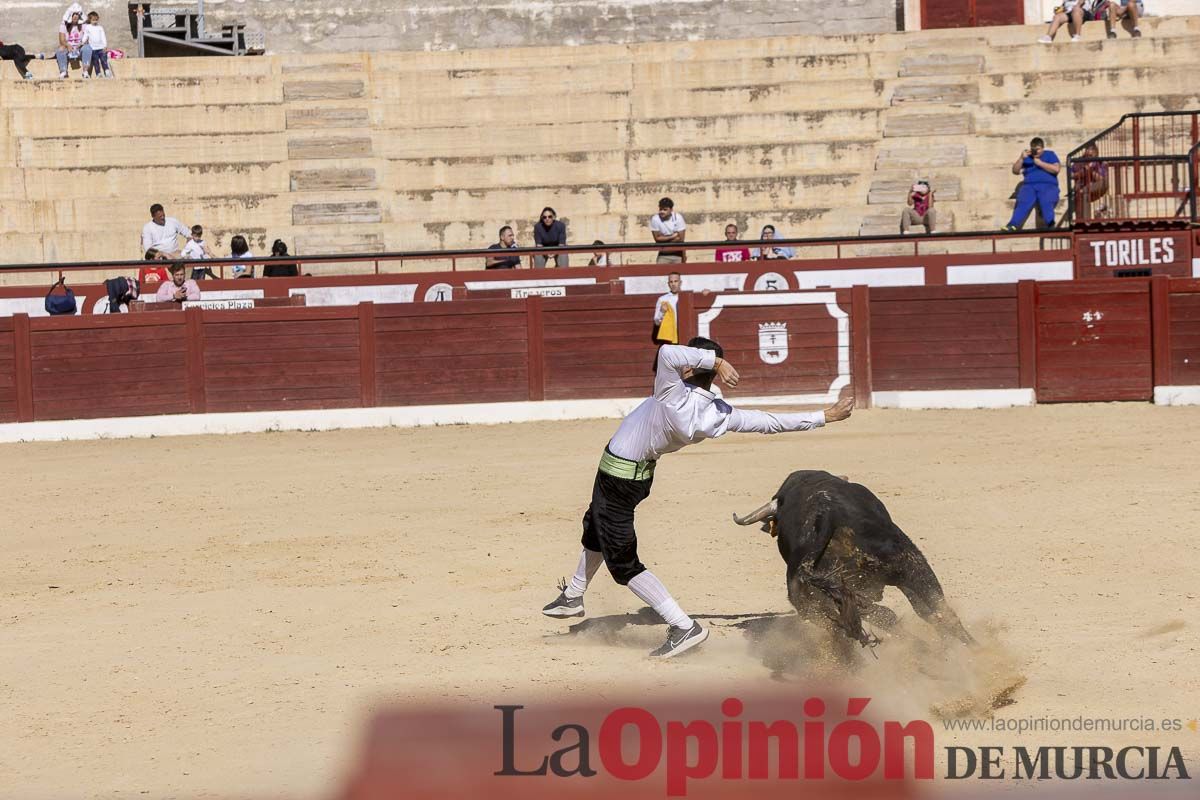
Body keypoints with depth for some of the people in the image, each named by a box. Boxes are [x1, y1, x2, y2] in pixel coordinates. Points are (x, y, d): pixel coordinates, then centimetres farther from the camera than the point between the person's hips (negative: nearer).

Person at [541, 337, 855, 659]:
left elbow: (667, 352, -50)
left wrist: (714, 360, -43)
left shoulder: (674, 399, -36)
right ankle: (573, 597, 51)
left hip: (616, 476, -8)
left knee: (623, 563, 0)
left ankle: (684, 628, -5)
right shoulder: (718, 415, -17)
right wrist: (824, 416, -5)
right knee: (595, 530, 31)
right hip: (641, 473, 8)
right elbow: (769, 422, -13)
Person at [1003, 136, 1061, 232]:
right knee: (1023, 202, -29)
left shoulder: (1050, 155, 19)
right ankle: (1013, 225, -45)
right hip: (1029, 185, 1)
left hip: (1048, 185, -1)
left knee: (1046, 202, -34)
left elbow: (1056, 169, 2)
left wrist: (1040, 163, -2)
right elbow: (1015, 171, 16)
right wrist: (1021, 158, 2)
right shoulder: (1027, 157, 25)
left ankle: (1050, 225, -44)